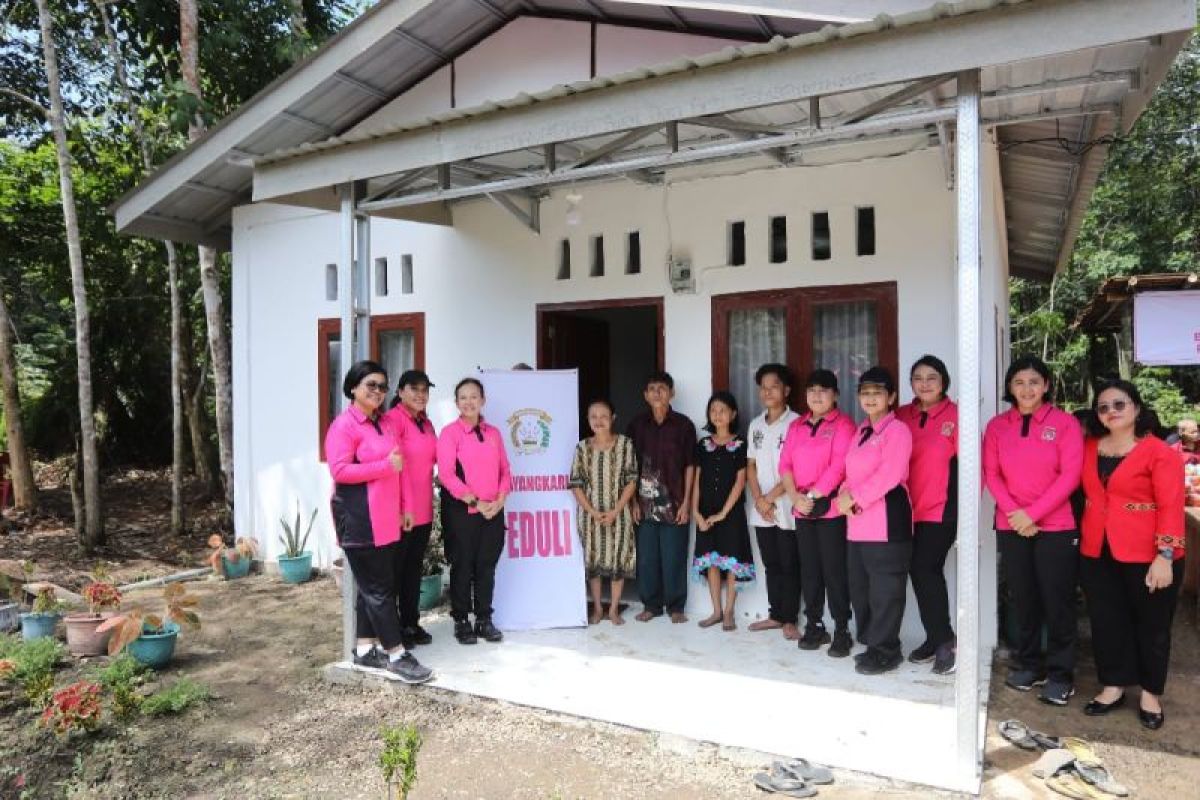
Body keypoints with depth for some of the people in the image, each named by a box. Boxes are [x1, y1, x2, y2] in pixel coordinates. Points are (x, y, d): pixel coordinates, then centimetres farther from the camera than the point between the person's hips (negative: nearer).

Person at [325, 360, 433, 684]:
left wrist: (400, 506, 13)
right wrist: (386, 465, -18)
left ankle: (365, 649, 23)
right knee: (378, 588, -3)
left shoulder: (386, 423, 15)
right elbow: (339, 471, -19)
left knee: (373, 585, 13)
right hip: (359, 519, -8)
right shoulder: (344, 425, -10)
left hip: (385, 517, 8)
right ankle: (396, 654, 3)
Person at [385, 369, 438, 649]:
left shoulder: (426, 423, 14)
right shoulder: (394, 419, -11)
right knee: (394, 569, 3)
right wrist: (405, 507, -18)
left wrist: (428, 504, 12)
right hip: (400, 510, -7)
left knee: (414, 568, 14)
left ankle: (411, 623, 24)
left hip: (423, 510, 7)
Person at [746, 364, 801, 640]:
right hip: (761, 510, 6)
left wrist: (770, 498, -11)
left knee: (789, 566, 3)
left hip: (787, 508, -5)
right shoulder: (755, 425, 11)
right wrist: (758, 499, -1)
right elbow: (751, 465, 12)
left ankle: (790, 619, 13)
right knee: (771, 565, 13)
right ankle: (775, 614, 24)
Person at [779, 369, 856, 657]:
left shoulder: (843, 424, -3)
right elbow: (785, 464, 9)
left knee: (834, 570, -2)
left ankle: (842, 630, 6)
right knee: (809, 570, 9)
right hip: (802, 509, 6)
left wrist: (813, 495, -12)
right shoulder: (796, 426, 16)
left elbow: (839, 467, -12)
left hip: (830, 507, -5)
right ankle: (814, 626, 19)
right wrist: (795, 497, -6)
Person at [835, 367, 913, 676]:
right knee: (860, 586, 13)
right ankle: (872, 643, 26)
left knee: (885, 588, -2)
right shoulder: (860, 432, 18)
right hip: (858, 521, 8)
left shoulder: (897, 430, -7)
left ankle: (885, 651, 9)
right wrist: (845, 497, -3)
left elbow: (889, 475, -18)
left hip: (887, 518, -8)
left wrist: (854, 497, -16)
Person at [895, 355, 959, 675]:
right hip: (909, 510, 4)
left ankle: (943, 641, 8)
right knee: (920, 572, 8)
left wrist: (958, 511, -8)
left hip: (941, 510, -4)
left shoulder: (956, 416, -5)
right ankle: (937, 639, 21)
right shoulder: (902, 416, 7)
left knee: (926, 570, -9)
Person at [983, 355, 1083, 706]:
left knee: (1057, 600, 2)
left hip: (1056, 526, -2)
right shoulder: (997, 425, 5)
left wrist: (1032, 513, -14)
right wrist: (1014, 512, -10)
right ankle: (1027, 663, 25)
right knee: (1022, 598, 11)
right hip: (1011, 526, 3)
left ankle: (1060, 673, 16)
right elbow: (991, 473, 3)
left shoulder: (1065, 423, -3)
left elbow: (1070, 475, -9)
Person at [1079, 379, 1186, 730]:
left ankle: (1150, 694, 27)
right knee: (1106, 622, 12)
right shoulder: (1089, 447, 6)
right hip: (1097, 553, 5)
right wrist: (1082, 536, 5)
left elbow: (1171, 507, -14)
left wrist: (1165, 556, -19)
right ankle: (1113, 687, 27)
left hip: (1146, 556, -4)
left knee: (1151, 626, 11)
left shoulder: (1159, 453, -10)